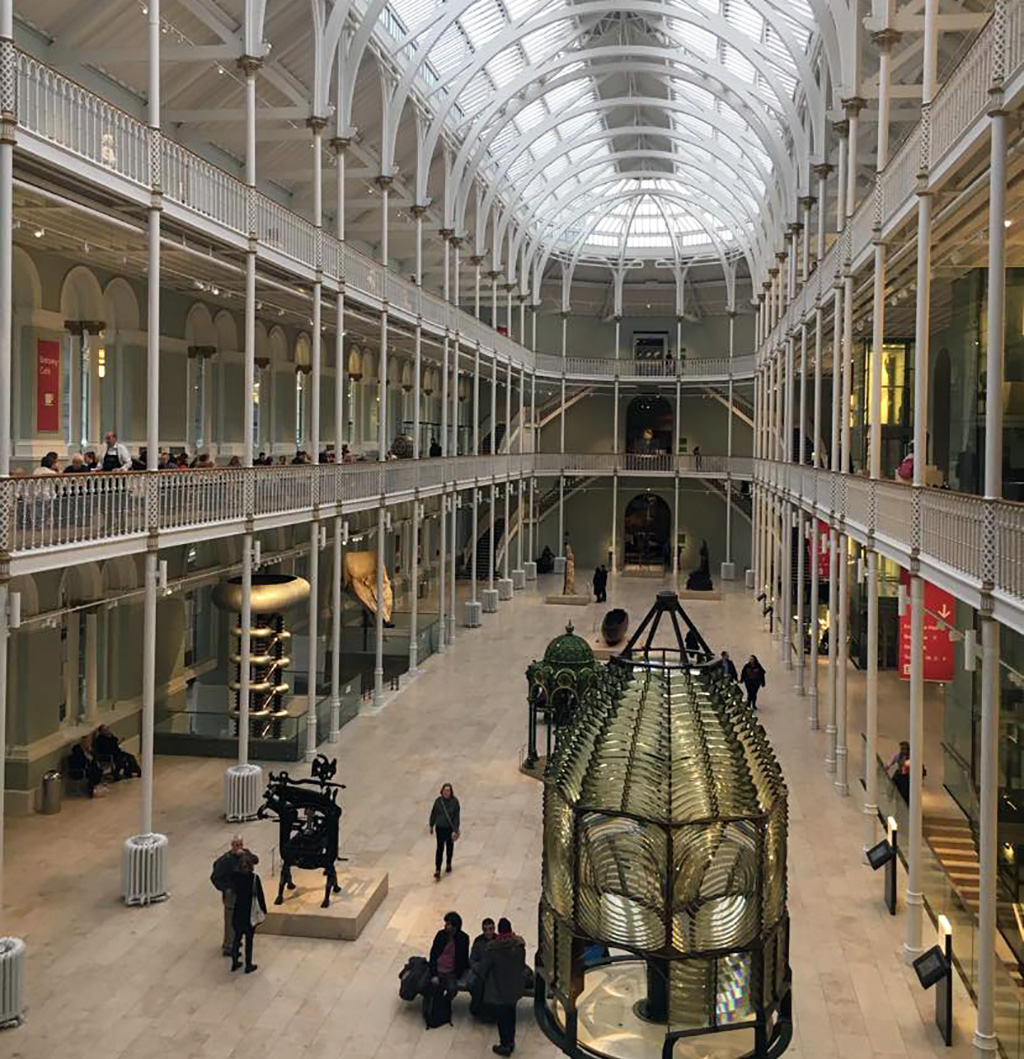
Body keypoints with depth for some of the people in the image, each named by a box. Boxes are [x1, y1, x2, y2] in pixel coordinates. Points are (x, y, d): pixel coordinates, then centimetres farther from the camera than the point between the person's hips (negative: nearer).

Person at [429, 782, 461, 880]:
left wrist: (455, 830, -17)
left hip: (450, 828, 0)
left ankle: (449, 864, 41)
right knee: (440, 848, -7)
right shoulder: (438, 801, -10)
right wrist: (431, 826, 10)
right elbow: (433, 813, 3)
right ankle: (437, 870, -7)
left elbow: (457, 816, -14)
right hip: (440, 828, 0)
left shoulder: (454, 801, -15)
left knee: (450, 847, 18)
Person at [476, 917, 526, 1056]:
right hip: (515, 988, 5)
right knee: (511, 1014, 23)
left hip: (498, 989, -5)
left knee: (502, 1017, 12)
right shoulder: (520, 945, -14)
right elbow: (523, 964, -1)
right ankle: (511, 1041, 37)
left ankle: (505, 1045, 23)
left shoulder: (493, 947, -26)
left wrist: (485, 978, 7)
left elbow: (484, 967, -14)